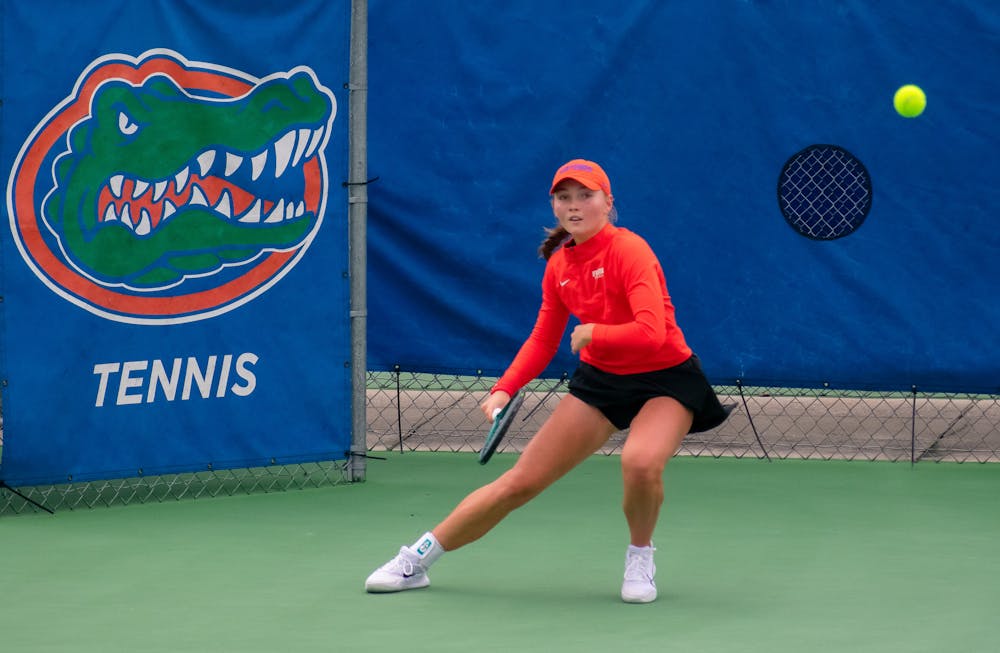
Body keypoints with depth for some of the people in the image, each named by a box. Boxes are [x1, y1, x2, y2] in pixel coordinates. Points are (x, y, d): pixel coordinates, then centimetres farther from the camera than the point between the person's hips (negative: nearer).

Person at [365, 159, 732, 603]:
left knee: (640, 463, -37)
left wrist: (592, 333, -21)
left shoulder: (628, 251, -20)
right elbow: (543, 340, 12)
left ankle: (640, 554, -5)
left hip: (665, 380, -5)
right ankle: (415, 561, 11)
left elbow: (651, 333, -31)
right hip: (600, 379, 5)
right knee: (521, 482, 0)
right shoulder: (558, 266, 1)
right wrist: (504, 390, -2)